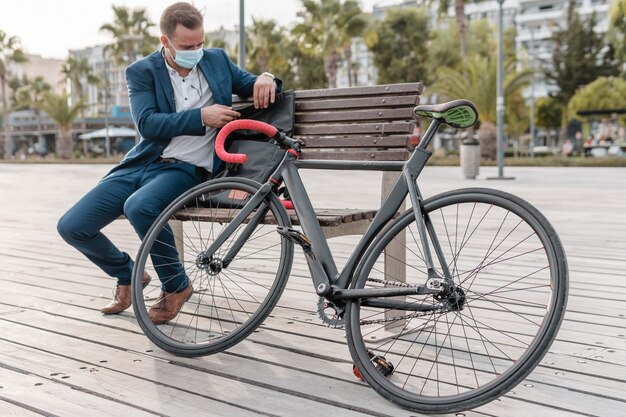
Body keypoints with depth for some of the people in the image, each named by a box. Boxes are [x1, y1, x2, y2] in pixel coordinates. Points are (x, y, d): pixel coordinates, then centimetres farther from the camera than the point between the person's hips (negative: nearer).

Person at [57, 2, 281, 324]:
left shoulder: (217, 60, 8)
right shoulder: (141, 72, 0)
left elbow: (252, 86, 17)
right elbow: (147, 124, -14)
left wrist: (266, 79, -8)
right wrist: (201, 117, -24)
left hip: (187, 168, -2)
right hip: (142, 163, 3)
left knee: (138, 206, -35)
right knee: (71, 227, -8)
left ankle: (176, 286, -9)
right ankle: (128, 275, 20)